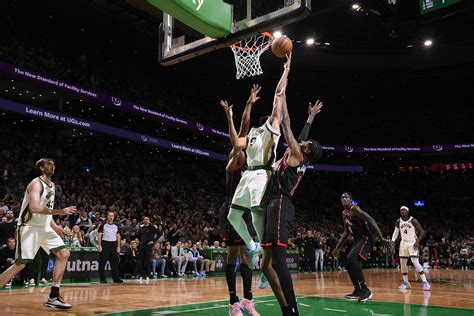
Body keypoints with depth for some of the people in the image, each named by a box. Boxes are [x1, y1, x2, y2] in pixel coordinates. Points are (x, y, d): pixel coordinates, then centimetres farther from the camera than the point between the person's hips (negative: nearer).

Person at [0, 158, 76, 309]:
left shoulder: (52, 185, 14)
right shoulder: (36, 183, -13)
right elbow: (34, 207, -28)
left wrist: (54, 226, 17)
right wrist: (60, 211, -26)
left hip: (44, 227, 8)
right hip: (29, 227, -8)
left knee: (63, 254, -3)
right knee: (20, 264, -11)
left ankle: (53, 297, 0)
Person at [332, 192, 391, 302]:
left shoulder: (355, 209, -13)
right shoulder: (344, 214, 15)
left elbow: (371, 221, -21)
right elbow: (346, 232, 26)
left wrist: (381, 238, -27)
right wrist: (338, 247, 25)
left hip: (366, 238, -10)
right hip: (358, 240, 10)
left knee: (351, 259, -25)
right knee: (349, 262, 8)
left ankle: (365, 290, -19)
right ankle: (358, 290, 18)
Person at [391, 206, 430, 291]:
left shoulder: (413, 220, -14)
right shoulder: (398, 221, 0)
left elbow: (422, 231, -11)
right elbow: (396, 231, 13)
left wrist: (417, 241, -23)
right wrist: (393, 241, -2)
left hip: (412, 243, -5)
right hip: (403, 243, 6)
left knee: (415, 262, -18)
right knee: (402, 263, 5)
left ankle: (425, 282, -11)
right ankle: (406, 283, 17)